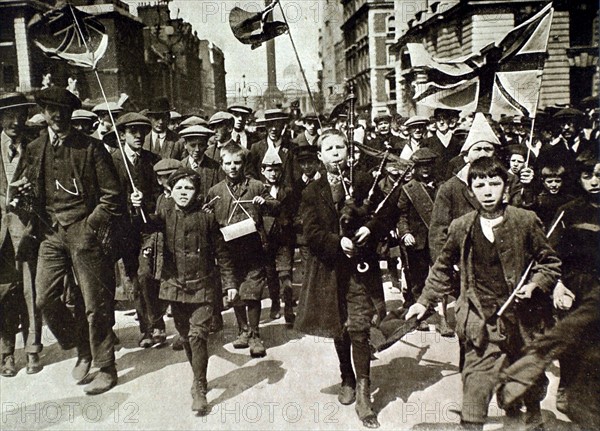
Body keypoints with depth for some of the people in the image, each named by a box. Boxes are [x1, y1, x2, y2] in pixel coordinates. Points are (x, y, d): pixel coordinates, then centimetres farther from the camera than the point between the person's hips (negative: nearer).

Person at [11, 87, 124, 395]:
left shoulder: (89, 148, -1)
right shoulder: (34, 150, 12)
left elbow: (112, 195, -3)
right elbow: (19, 190, 17)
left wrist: (91, 225, -10)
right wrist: (20, 190, -6)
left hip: (84, 232, -4)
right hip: (50, 233, 4)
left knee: (96, 304, 0)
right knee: (45, 298, -3)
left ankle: (106, 368, 14)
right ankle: (81, 348, 22)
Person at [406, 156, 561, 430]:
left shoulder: (526, 221, -4)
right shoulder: (460, 228, 0)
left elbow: (550, 263, 6)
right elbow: (443, 269, 13)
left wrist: (534, 286, -11)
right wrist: (424, 301, 10)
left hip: (521, 318, 1)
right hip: (481, 324, 0)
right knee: (476, 381, -6)